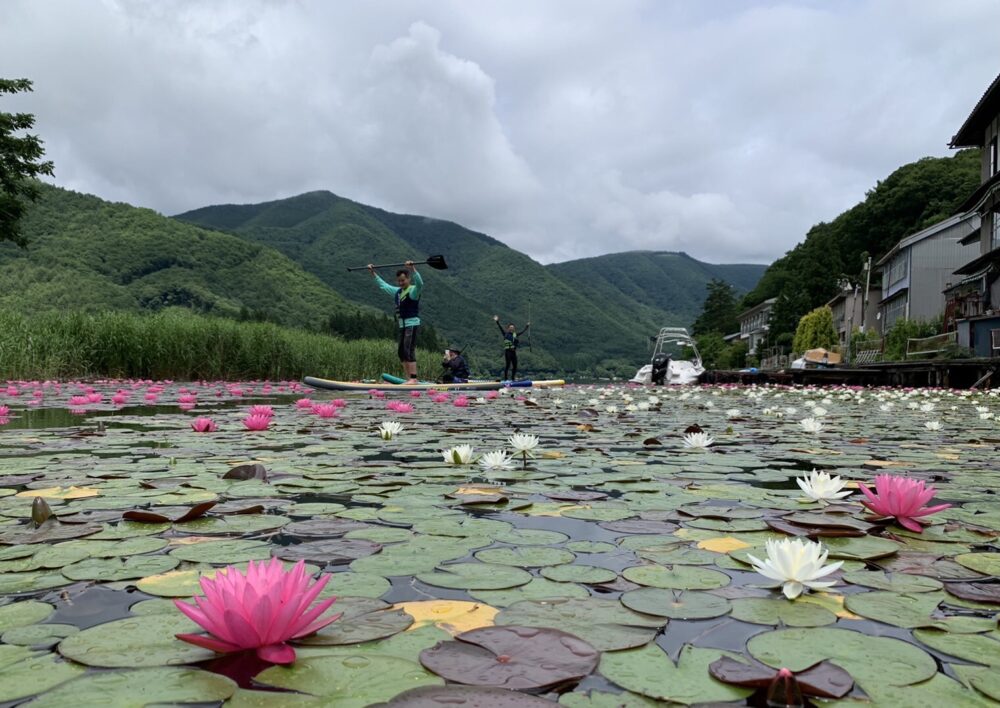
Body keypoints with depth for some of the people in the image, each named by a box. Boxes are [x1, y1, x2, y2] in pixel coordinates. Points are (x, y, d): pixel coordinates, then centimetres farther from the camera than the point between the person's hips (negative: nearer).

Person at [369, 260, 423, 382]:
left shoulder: (413, 291, -7)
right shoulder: (397, 291, 17)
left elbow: (420, 283, -29)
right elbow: (383, 285, 30)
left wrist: (413, 269, -41)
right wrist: (373, 273, 33)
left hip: (412, 324, -9)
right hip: (402, 325, 9)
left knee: (409, 351, -15)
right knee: (401, 352, 8)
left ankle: (414, 378, -16)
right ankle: (409, 378, 13)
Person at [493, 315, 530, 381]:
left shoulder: (515, 334, 13)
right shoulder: (505, 334, 0)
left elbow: (523, 331, 23)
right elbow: (501, 328, -10)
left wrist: (527, 326, 29)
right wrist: (497, 322, -21)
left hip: (514, 351, 5)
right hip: (507, 351, -5)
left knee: (515, 365, 4)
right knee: (507, 365, -8)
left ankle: (513, 378, 14)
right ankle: (505, 379, -4)